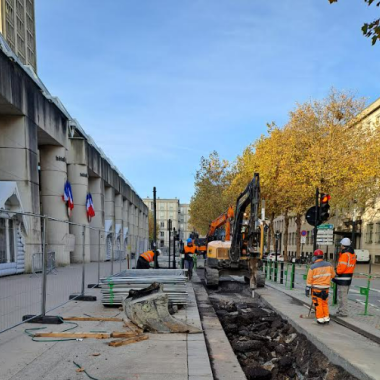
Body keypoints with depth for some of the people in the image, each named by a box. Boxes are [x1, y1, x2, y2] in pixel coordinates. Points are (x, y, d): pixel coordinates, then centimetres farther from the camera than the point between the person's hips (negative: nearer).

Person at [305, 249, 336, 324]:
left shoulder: (313, 267, -12)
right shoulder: (329, 265, -2)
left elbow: (309, 279, -9)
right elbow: (333, 275, 13)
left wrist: (307, 289, -1)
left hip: (316, 288, -3)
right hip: (325, 288, 3)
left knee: (318, 304, 6)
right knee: (325, 303, 16)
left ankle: (320, 319, 9)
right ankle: (326, 318, 21)